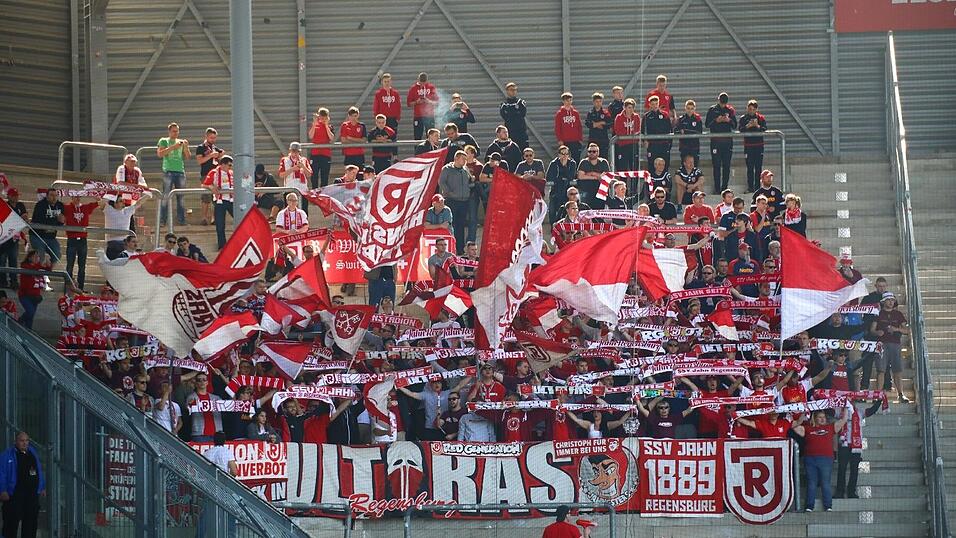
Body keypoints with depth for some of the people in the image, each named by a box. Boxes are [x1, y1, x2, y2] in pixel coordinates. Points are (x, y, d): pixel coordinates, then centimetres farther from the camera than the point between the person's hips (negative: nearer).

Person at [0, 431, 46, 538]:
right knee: (12, 521, -5)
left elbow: (40, 471, 20)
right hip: (14, 495, -5)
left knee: (31, 521, 8)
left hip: (32, 494, 5)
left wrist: (43, 488, 16)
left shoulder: (33, 453, 15)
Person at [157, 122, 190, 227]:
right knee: (165, 197, -8)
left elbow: (188, 157, 12)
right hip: (168, 171, -4)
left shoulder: (181, 142, 18)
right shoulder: (163, 141, 8)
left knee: (181, 197, 2)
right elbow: (159, 154, -8)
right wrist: (173, 147, -15)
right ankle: (162, 221, -9)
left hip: (181, 171, 4)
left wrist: (186, 147, -6)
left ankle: (181, 220, 3)